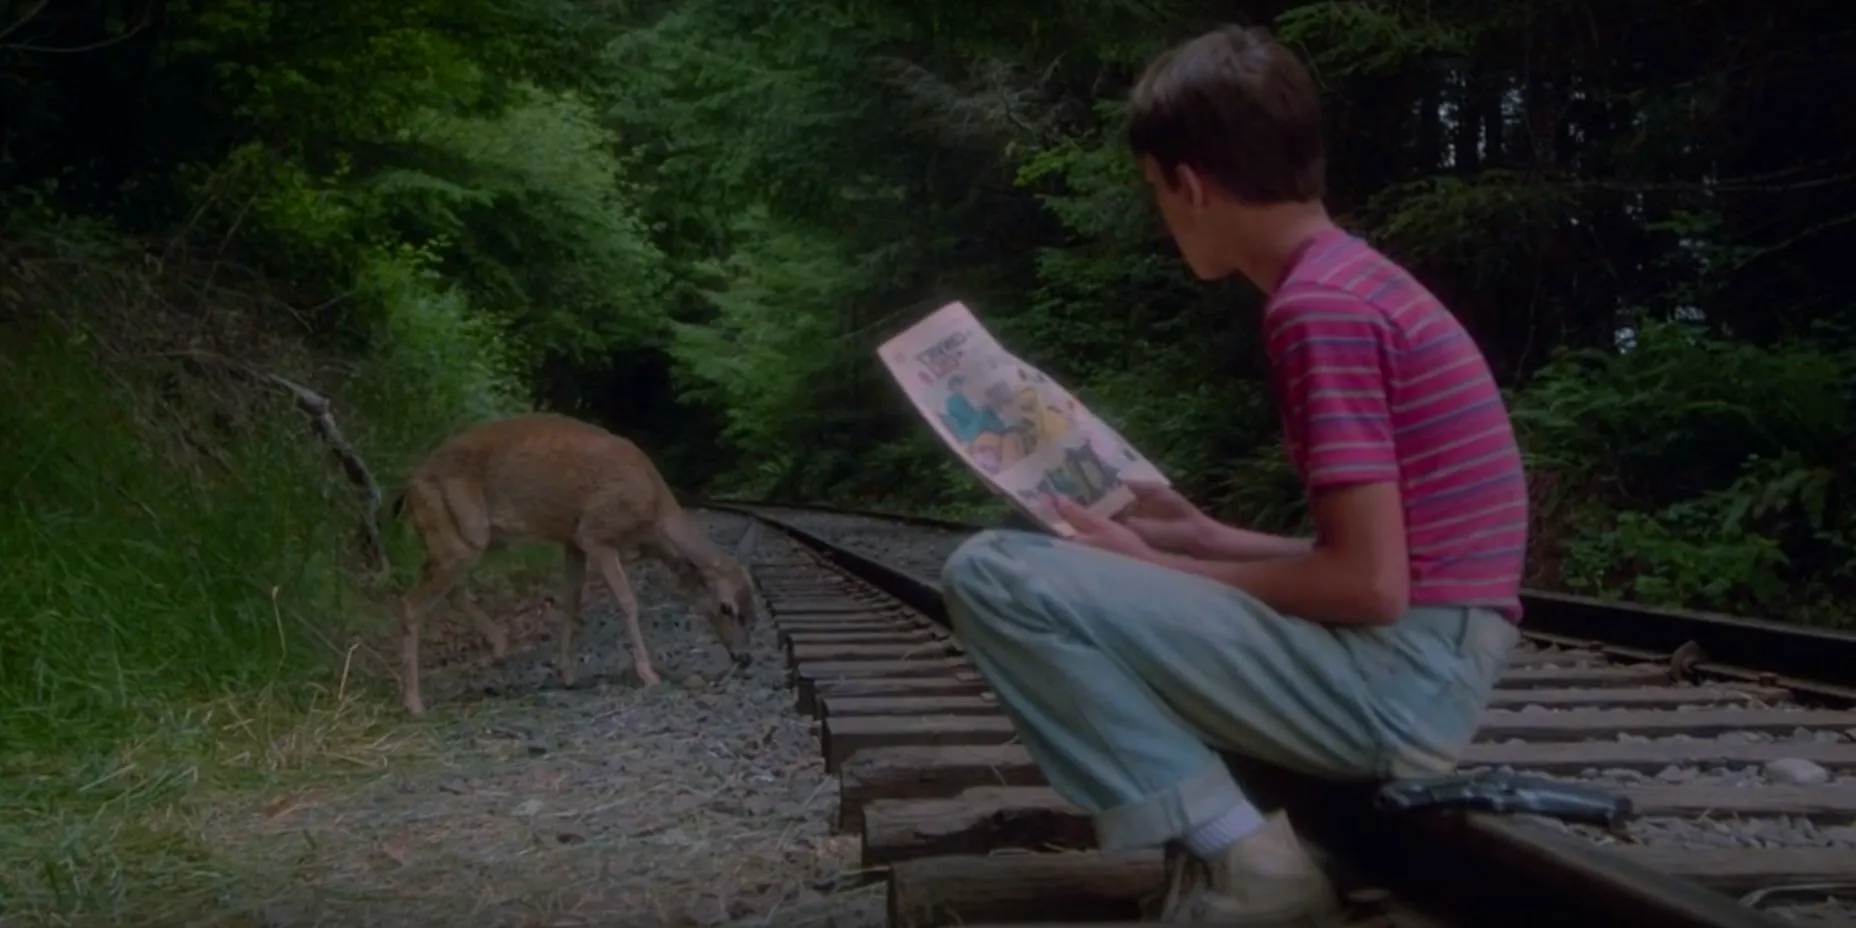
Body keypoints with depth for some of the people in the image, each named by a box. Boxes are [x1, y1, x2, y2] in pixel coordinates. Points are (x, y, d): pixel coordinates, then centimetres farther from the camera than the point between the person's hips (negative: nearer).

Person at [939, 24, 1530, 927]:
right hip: (1425, 670, 10)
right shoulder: (1361, 280, 14)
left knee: (992, 576, -15)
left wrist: (1158, 568, -8)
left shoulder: (1315, 306, -16)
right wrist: (1202, 540, 12)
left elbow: (1370, 584, -20)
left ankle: (1227, 855, -11)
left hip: (1396, 677, -10)